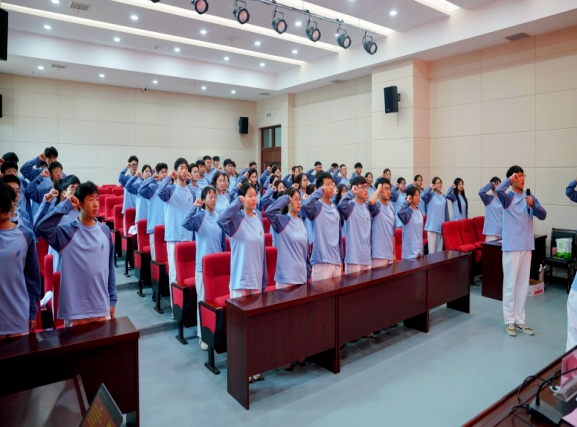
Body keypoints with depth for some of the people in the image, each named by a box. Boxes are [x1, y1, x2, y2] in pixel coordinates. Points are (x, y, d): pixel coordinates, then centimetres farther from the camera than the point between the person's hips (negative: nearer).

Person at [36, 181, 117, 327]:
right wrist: (65, 206, -20)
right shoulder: (67, 232, -7)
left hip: (102, 306, 3)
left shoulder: (105, 231, 3)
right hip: (75, 308, -3)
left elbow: (110, 267, 8)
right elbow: (42, 227, -28)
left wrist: (112, 299, 8)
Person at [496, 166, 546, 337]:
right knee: (510, 284, 1)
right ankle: (509, 321, 11)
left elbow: (542, 215, 0)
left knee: (523, 284, 11)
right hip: (511, 246, -5)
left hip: (527, 246, 5)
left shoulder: (530, 197, 9)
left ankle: (520, 320, 22)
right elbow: (499, 190, -28)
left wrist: (533, 205, -17)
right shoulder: (508, 198, -6)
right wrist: (510, 179, -13)